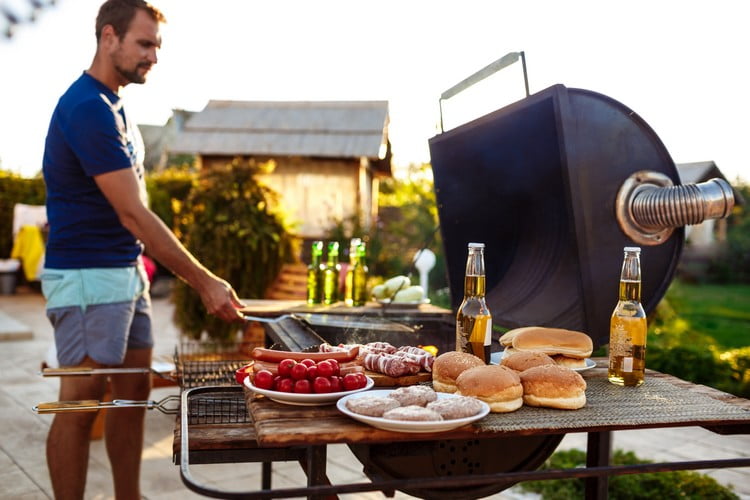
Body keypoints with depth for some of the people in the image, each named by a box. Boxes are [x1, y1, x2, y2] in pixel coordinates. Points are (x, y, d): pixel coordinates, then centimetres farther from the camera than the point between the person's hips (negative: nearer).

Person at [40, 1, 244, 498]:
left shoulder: (113, 104, 12)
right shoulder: (87, 109, -18)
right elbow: (134, 215, -23)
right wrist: (205, 282, -22)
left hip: (127, 270, 9)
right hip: (87, 276, -9)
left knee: (134, 391, 12)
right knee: (82, 401, -1)